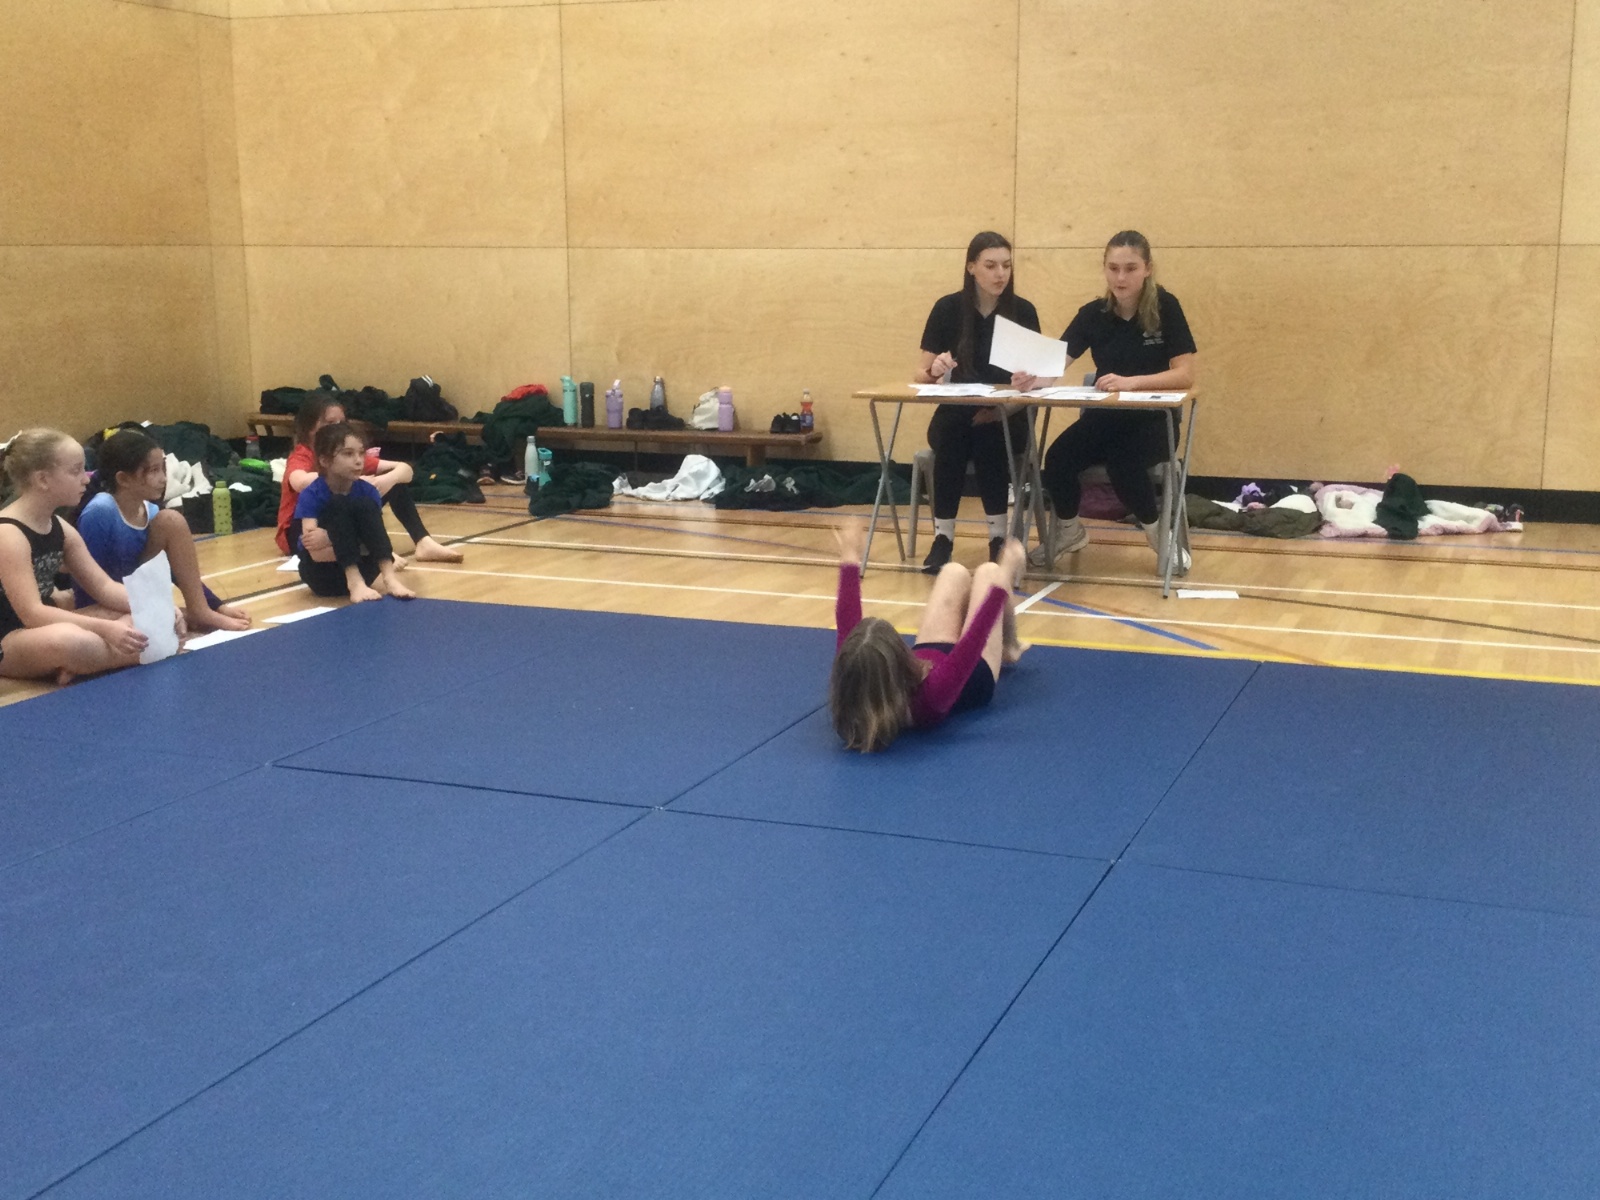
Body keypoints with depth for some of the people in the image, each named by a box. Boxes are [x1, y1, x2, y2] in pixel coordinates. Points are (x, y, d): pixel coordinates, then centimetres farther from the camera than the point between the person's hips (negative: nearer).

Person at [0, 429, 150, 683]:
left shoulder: (60, 528, 6)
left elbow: (103, 586, 6)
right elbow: (31, 613, -27)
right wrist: (105, 629, -36)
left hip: (45, 626, 9)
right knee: (71, 641, -40)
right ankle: (140, 654, -14)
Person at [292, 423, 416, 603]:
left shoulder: (367, 492, -5)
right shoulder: (311, 495, -15)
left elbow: (376, 536, -12)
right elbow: (317, 553, -24)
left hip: (359, 565, 3)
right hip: (322, 573, -3)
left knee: (365, 505, -20)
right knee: (339, 505, -25)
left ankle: (388, 577, -33)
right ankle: (354, 583, -39)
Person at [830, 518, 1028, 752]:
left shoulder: (849, 687, -37)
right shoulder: (931, 694, -49)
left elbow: (846, 622, -23)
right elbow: (973, 641, -42)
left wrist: (850, 559, -12)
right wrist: (1000, 584, -33)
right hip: (976, 677, -4)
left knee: (955, 572, 20)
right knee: (988, 572, 12)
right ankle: (1008, 649, 45)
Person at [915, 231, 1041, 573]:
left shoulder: (1023, 312, -2)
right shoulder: (947, 308, -2)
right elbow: (922, 374, 0)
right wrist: (935, 370, -24)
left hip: (1006, 417, 0)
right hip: (955, 414, 0)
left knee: (987, 436, -33)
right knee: (950, 434, -33)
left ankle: (999, 537, -22)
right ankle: (942, 537, -26)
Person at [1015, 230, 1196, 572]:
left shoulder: (1166, 307, -10)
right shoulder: (1093, 313, -1)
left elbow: (1185, 374, -16)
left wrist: (1130, 381, -32)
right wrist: (1035, 378, -36)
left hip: (1153, 418, -3)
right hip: (1103, 416, 3)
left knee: (1123, 463, -35)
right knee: (1057, 459, -25)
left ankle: (1158, 532, -3)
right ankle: (1069, 531, 7)